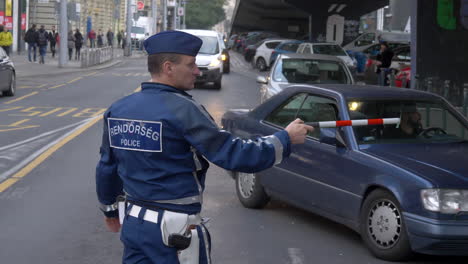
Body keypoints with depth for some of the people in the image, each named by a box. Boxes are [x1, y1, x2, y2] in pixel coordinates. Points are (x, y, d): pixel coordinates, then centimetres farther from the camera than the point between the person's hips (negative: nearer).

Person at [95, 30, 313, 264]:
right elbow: (233, 154, -18)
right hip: (175, 232, -6)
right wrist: (285, 138, -7)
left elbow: (106, 168, 14)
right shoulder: (183, 109, -17)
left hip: (133, 222, 7)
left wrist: (109, 209, 30)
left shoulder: (117, 110, 5)